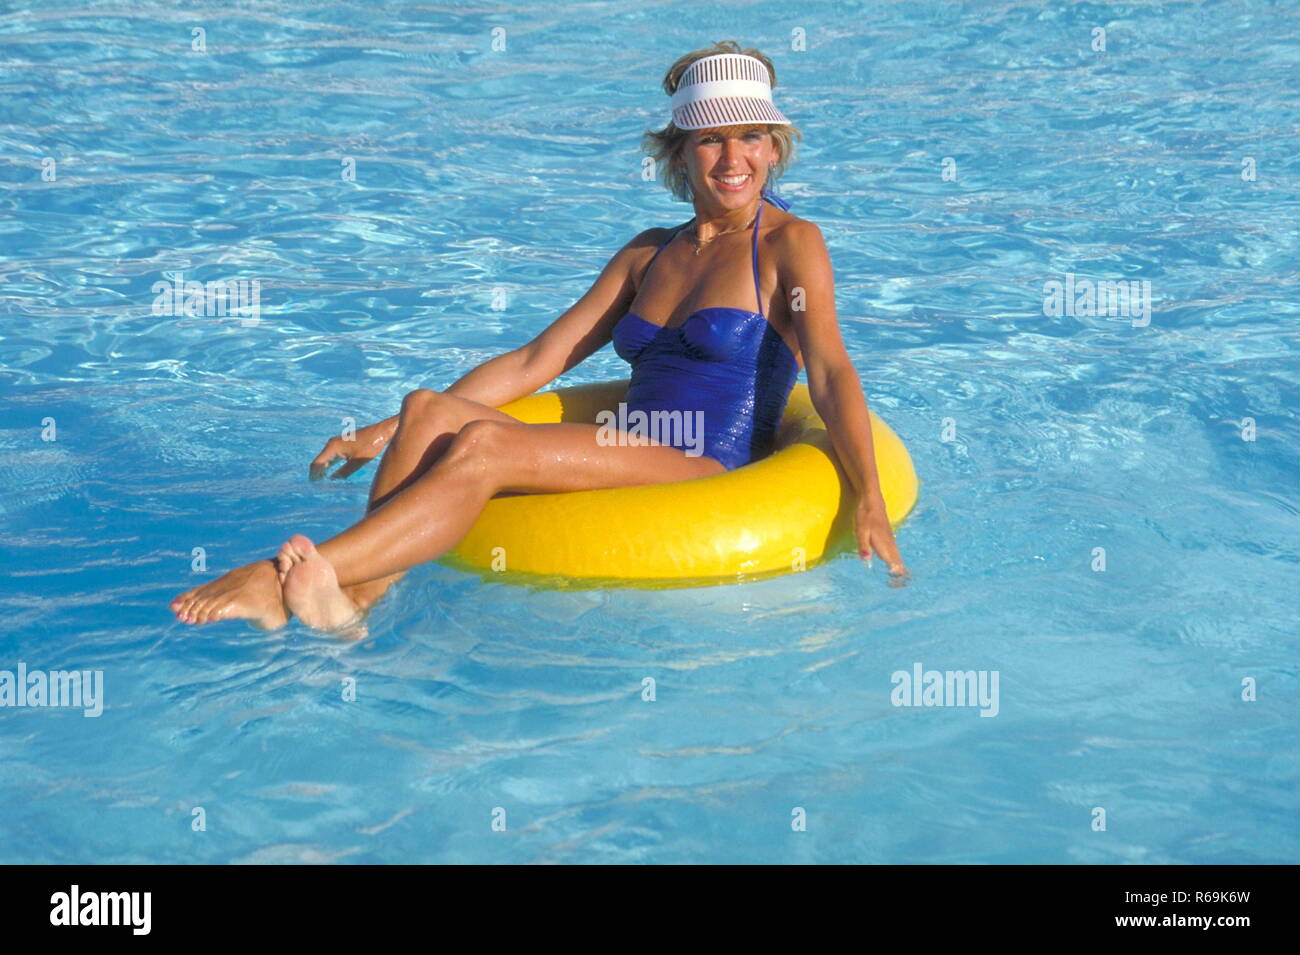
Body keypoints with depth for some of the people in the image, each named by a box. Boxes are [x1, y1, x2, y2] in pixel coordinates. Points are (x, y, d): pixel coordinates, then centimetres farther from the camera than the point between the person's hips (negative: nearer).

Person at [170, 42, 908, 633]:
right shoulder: (650, 253, 20)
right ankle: (353, 598, -34)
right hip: (631, 468, 6)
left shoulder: (790, 244, 3)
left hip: (714, 479, -6)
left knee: (482, 446, -28)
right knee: (428, 409, -16)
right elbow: (536, 362, 17)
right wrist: (391, 432, 12)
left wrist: (870, 503, -26)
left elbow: (831, 371, -11)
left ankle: (291, 581, -32)